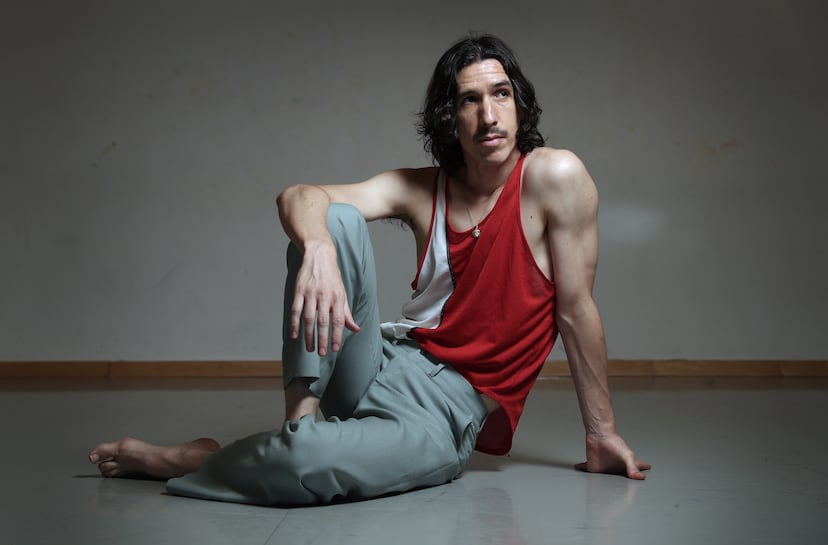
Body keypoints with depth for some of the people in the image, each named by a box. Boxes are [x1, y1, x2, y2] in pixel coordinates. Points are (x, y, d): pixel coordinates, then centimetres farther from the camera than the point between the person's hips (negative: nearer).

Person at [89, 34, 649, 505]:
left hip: (450, 412, -3)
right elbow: (299, 197, -11)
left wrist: (603, 434, -3)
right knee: (334, 220, -20)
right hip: (389, 363, 4)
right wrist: (318, 249, -36)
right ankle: (301, 412, -17)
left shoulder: (554, 177, -10)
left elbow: (576, 309, -7)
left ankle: (187, 462, -2)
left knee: (309, 462, -34)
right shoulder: (421, 188, 2)